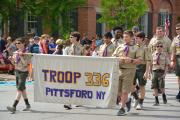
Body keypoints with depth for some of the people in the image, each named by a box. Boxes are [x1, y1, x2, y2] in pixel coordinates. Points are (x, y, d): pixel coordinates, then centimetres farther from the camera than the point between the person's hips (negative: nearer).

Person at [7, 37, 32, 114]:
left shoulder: (26, 53, -12)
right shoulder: (16, 52, 9)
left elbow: (25, 63, -18)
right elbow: (14, 63, 15)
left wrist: (21, 56, -25)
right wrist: (12, 59, -4)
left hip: (23, 72, -8)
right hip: (17, 71, 8)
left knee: (19, 89, -12)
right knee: (22, 89, 14)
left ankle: (14, 107, -20)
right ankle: (27, 105, 26)